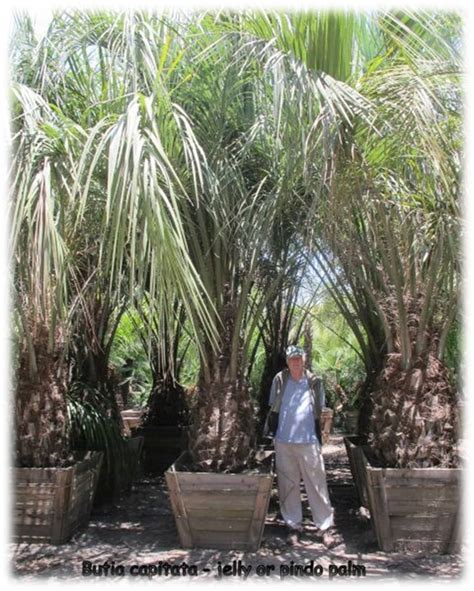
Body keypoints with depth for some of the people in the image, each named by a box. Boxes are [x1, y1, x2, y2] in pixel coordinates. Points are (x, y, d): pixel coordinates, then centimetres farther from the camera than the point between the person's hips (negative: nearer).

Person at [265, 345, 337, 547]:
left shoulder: (314, 382, 0)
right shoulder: (279, 381, 1)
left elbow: (320, 411, 8)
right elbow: (273, 409, 9)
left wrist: (321, 435, -1)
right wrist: (270, 432, 4)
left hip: (309, 441, -1)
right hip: (283, 441, 1)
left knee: (317, 485, 1)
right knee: (288, 485, 9)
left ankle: (326, 527, 10)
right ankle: (294, 526, 21)